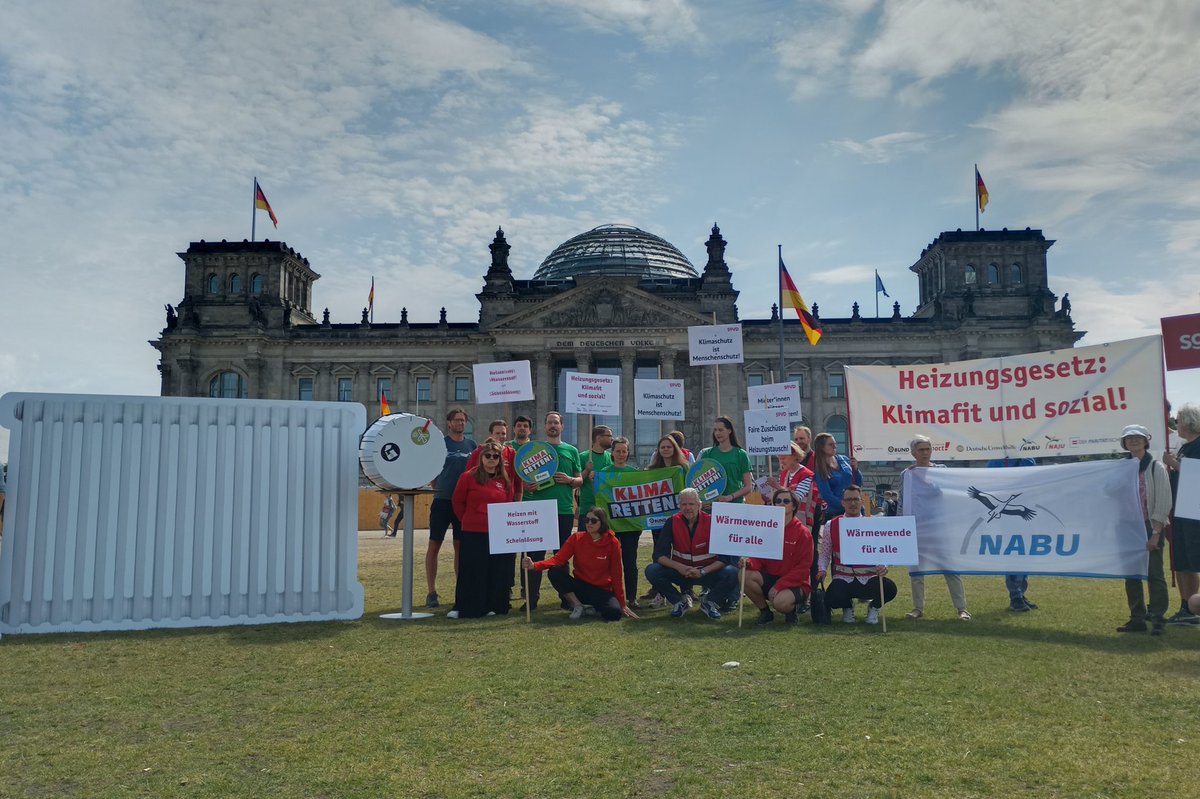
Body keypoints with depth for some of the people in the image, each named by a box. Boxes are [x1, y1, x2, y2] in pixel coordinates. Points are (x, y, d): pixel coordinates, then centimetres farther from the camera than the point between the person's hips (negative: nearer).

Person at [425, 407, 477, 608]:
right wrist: (439, 490, 0)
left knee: (461, 546, 8)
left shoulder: (471, 445, 9)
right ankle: (432, 592, 6)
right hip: (442, 501, -3)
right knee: (434, 545, -1)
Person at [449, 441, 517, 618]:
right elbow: (457, 501, 5)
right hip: (473, 534, -3)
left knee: (496, 574, 6)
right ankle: (464, 608, 9)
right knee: (471, 573, 0)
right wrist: (468, 520, 9)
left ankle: (492, 607, 18)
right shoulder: (469, 477, -3)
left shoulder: (506, 480, 7)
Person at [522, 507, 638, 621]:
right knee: (555, 572, -25)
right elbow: (558, 559, -17)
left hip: (602, 591, -2)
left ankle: (596, 608, 4)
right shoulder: (577, 538, -7)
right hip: (581, 587, 2)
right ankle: (577, 606, -6)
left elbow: (616, 575, -5)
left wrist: (622, 604, -3)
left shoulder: (612, 543, -10)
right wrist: (534, 565, -34)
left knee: (614, 613, -33)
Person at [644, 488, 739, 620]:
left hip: (707, 573, -1)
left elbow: (724, 557, -14)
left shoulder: (711, 522, -11)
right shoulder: (673, 522, -7)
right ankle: (679, 602, -1)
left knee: (733, 573, -29)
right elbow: (659, 555, -12)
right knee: (651, 570, -23)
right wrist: (679, 567, -28)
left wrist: (702, 572, -27)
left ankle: (710, 603, -2)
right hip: (680, 572, 1)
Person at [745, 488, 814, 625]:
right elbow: (760, 557, 4)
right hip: (770, 577, 5)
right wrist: (749, 562, -22)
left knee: (781, 602, -36)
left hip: (795, 583, -4)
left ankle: (791, 609, 4)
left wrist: (779, 586, -21)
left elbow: (803, 567, -11)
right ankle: (765, 612, -1)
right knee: (745, 575, -24)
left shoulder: (803, 532, -7)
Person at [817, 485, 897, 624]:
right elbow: (825, 554, 8)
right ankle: (847, 607, 11)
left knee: (890, 589, -32)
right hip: (843, 580, 0)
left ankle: (873, 607, 8)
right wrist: (822, 570, -11)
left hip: (869, 579, 0)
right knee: (832, 600, -33)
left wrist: (882, 567, -24)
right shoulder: (831, 525, 4)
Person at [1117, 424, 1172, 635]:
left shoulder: (1156, 467, -4)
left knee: (1154, 574, -4)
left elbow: (1163, 502, -7)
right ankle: (1137, 619, 15)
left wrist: (1155, 533, -13)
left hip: (1150, 527, -5)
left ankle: (1158, 619, 4)